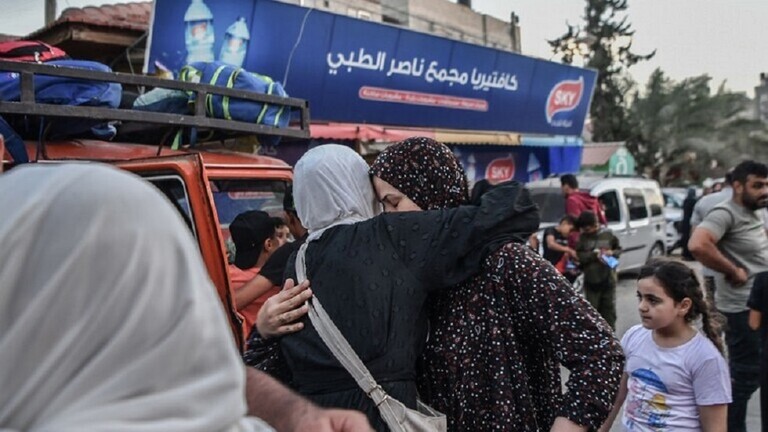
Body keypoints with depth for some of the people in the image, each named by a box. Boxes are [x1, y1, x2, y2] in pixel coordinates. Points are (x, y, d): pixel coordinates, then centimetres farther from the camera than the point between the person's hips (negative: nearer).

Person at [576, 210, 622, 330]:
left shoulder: (608, 234, -3)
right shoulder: (583, 237, -3)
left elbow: (619, 249, 8)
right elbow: (579, 255, -6)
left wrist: (612, 253, -12)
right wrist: (594, 254, -17)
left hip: (608, 278, 0)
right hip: (591, 279, 0)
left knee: (609, 307, 10)